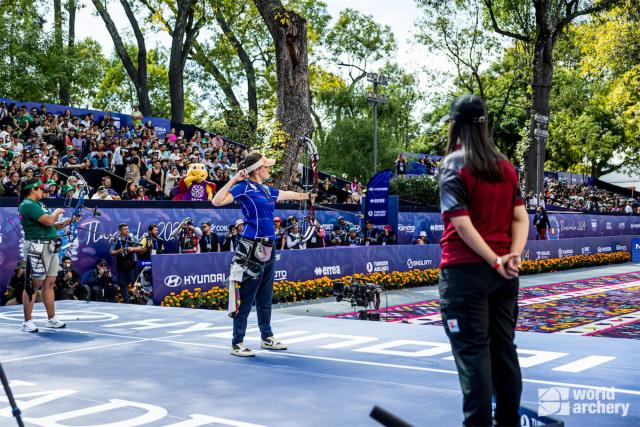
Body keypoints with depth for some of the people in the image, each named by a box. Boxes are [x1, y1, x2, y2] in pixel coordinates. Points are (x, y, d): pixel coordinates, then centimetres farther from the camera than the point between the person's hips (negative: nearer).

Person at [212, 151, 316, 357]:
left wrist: (307, 196, 46)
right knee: (246, 298, -3)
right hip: (252, 248, -8)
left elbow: (287, 194, 33)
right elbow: (217, 201, -18)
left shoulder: (267, 190, 14)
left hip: (268, 248, 8)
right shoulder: (244, 188, -8)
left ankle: (267, 338, 29)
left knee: (265, 297, 17)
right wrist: (233, 180, -19)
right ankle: (237, 344, 4)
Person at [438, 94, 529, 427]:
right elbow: (521, 217, 4)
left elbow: (462, 223, -15)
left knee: (473, 353, -1)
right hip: (504, 273, 6)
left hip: (466, 271, -6)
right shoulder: (507, 167, 9)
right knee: (503, 350, 13)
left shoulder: (455, 166, -8)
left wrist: (495, 262, -14)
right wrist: (513, 255, -6)